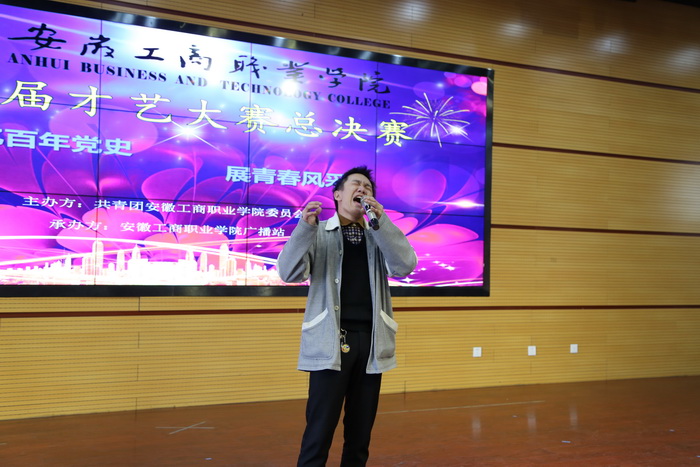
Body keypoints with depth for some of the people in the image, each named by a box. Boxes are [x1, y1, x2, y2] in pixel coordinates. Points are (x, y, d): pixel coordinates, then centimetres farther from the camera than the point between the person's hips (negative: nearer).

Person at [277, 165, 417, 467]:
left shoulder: (380, 236, 13)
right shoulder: (318, 234, 5)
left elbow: (405, 266, -5)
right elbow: (289, 273, -8)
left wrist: (380, 221, -14)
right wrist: (305, 227, -22)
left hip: (370, 340, 3)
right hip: (332, 340, -3)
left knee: (361, 430, 11)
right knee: (320, 430, -4)